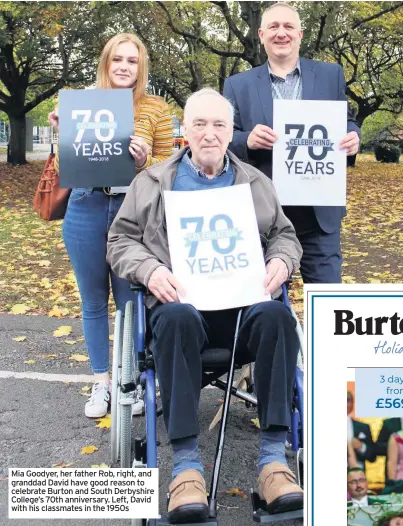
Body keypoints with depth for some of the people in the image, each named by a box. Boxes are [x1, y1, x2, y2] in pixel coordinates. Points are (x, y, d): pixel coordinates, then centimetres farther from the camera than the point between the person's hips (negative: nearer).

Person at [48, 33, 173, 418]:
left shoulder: (156, 109, 2)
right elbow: (63, 167, 7)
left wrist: (144, 161, -18)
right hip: (86, 211, 2)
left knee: (131, 300, 5)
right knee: (93, 301, 11)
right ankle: (101, 383, 26)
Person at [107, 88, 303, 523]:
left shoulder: (256, 183, 23)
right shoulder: (152, 182, 18)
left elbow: (285, 234, 23)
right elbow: (121, 241, 13)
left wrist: (281, 261, -1)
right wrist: (149, 270, -9)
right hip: (182, 299, -1)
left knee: (277, 316, -34)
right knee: (176, 319, -39)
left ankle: (273, 458, -31)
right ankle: (185, 464, -37)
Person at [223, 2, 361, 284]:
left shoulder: (330, 75, 8)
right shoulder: (238, 84, 5)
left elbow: (346, 122, 12)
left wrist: (353, 136, -12)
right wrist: (248, 140, -19)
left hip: (320, 210, 1)